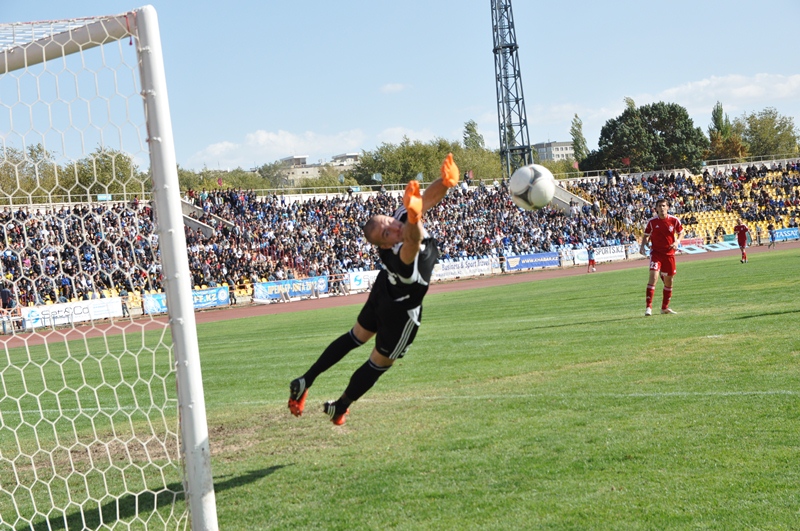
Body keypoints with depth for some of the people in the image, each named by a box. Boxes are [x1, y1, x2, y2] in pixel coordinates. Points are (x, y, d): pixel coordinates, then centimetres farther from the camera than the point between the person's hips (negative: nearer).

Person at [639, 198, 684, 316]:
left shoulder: (674, 220, -4)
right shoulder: (652, 222, -6)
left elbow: (681, 232, 10)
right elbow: (646, 235, 5)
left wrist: (677, 242, -10)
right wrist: (642, 245, -13)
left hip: (669, 254, 3)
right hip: (656, 252, -3)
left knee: (668, 281, 11)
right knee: (653, 277, -20)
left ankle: (665, 307, 27)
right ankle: (648, 307, -19)